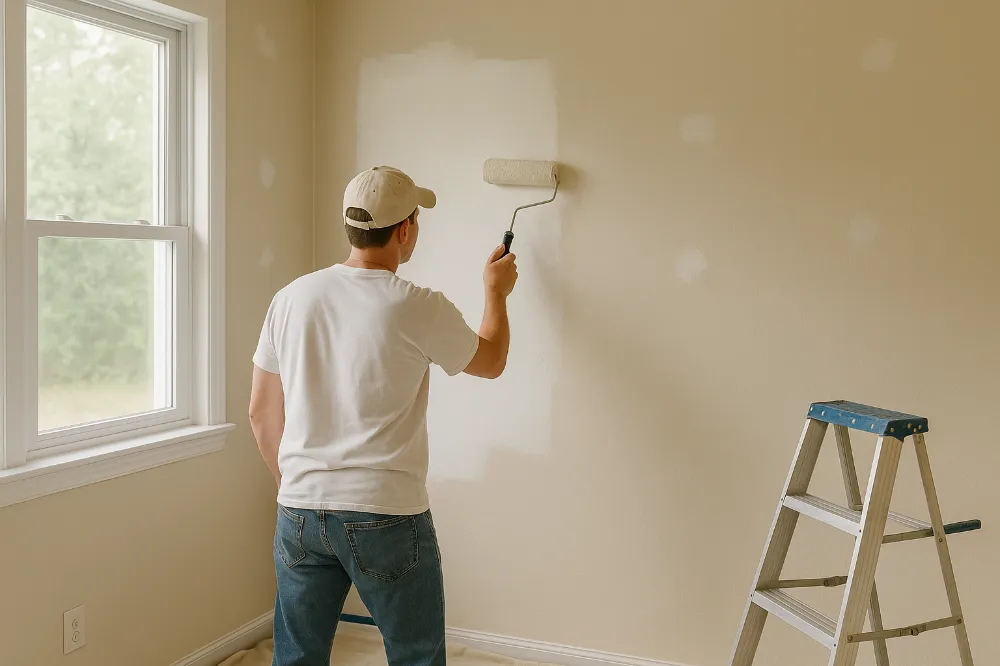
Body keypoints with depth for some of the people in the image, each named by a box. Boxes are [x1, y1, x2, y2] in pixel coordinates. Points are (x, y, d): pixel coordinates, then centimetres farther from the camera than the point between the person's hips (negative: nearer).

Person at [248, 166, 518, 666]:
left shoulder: (291, 298, 0)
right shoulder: (420, 310, -12)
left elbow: (261, 411, 7)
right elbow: (491, 361, 7)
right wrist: (496, 292, 24)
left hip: (299, 512, 5)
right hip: (386, 516, -4)